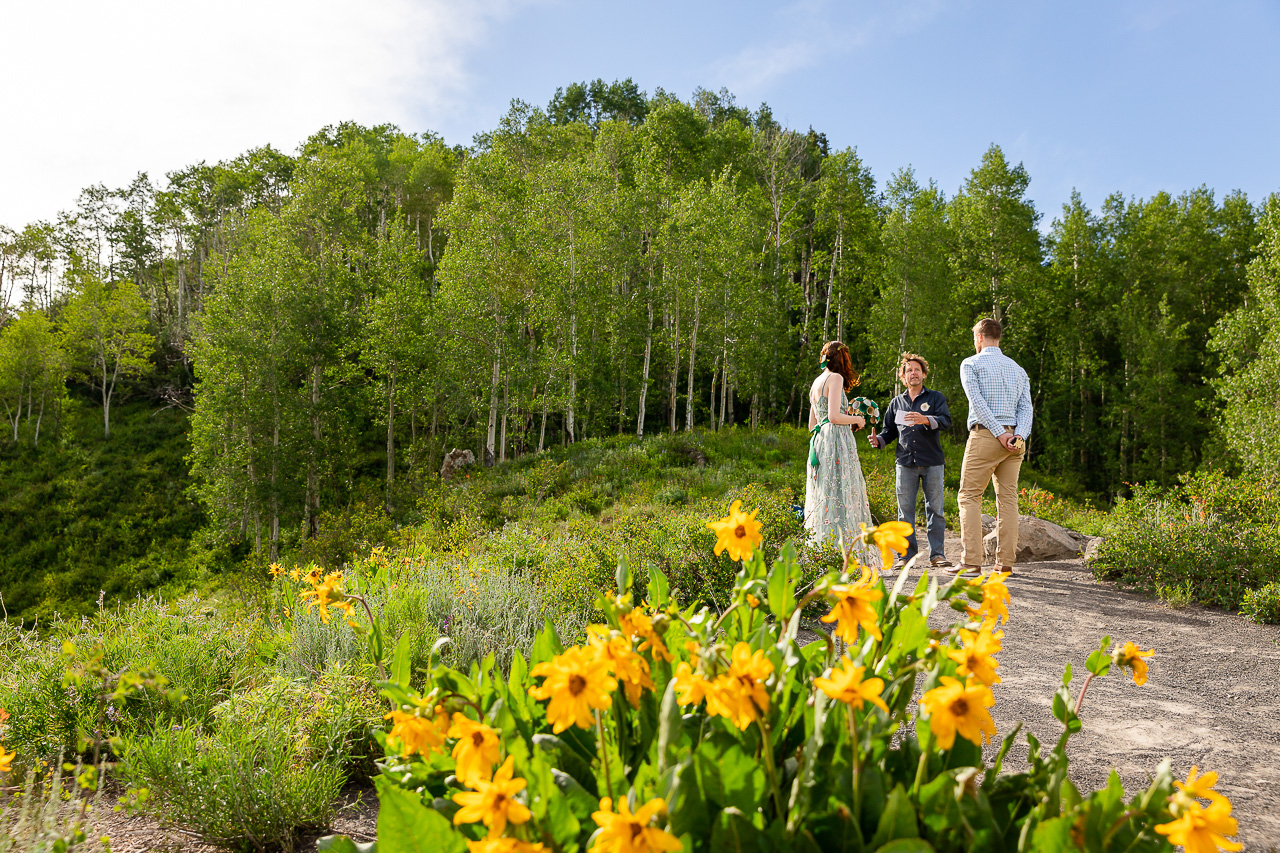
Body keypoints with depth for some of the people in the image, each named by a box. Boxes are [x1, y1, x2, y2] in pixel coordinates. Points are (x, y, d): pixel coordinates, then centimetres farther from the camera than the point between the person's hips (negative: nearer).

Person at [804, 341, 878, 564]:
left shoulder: (816, 382, 20)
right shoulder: (835, 378, -5)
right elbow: (834, 416, -15)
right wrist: (856, 419, 2)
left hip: (819, 442, 9)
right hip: (836, 442, -9)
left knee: (823, 500, 7)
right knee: (839, 498, -10)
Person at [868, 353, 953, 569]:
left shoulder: (936, 397, 8)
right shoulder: (896, 402, 17)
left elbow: (946, 420, -8)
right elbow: (890, 430, 18)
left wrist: (925, 420, -27)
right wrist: (878, 440, -3)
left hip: (932, 462, -2)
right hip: (905, 462, 2)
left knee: (935, 508, 0)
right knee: (905, 510, 1)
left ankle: (937, 554, 6)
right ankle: (907, 555, 7)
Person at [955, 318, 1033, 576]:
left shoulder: (971, 364, 2)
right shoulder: (1018, 369, 20)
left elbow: (978, 402, -11)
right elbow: (1026, 407, 7)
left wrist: (1000, 434, -13)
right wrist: (1019, 436, -6)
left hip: (984, 436, -5)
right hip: (1015, 439, 6)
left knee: (969, 497, -2)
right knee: (1008, 498, 6)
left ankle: (971, 561, -11)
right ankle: (1005, 563, 3)